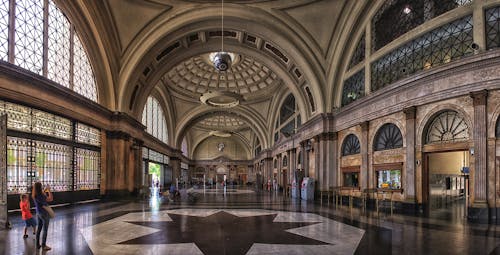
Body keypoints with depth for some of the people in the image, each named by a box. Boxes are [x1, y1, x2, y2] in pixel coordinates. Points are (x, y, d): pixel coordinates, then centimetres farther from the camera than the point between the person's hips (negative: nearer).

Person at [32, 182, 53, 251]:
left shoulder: (34, 195, -1)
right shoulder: (40, 196, -27)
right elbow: (51, 199, -25)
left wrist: (46, 189, 15)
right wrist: (49, 190, -17)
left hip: (38, 213, 8)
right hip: (44, 214, -8)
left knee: (39, 229, 17)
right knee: (45, 230, 3)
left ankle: (38, 244, 26)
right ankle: (43, 246, 10)